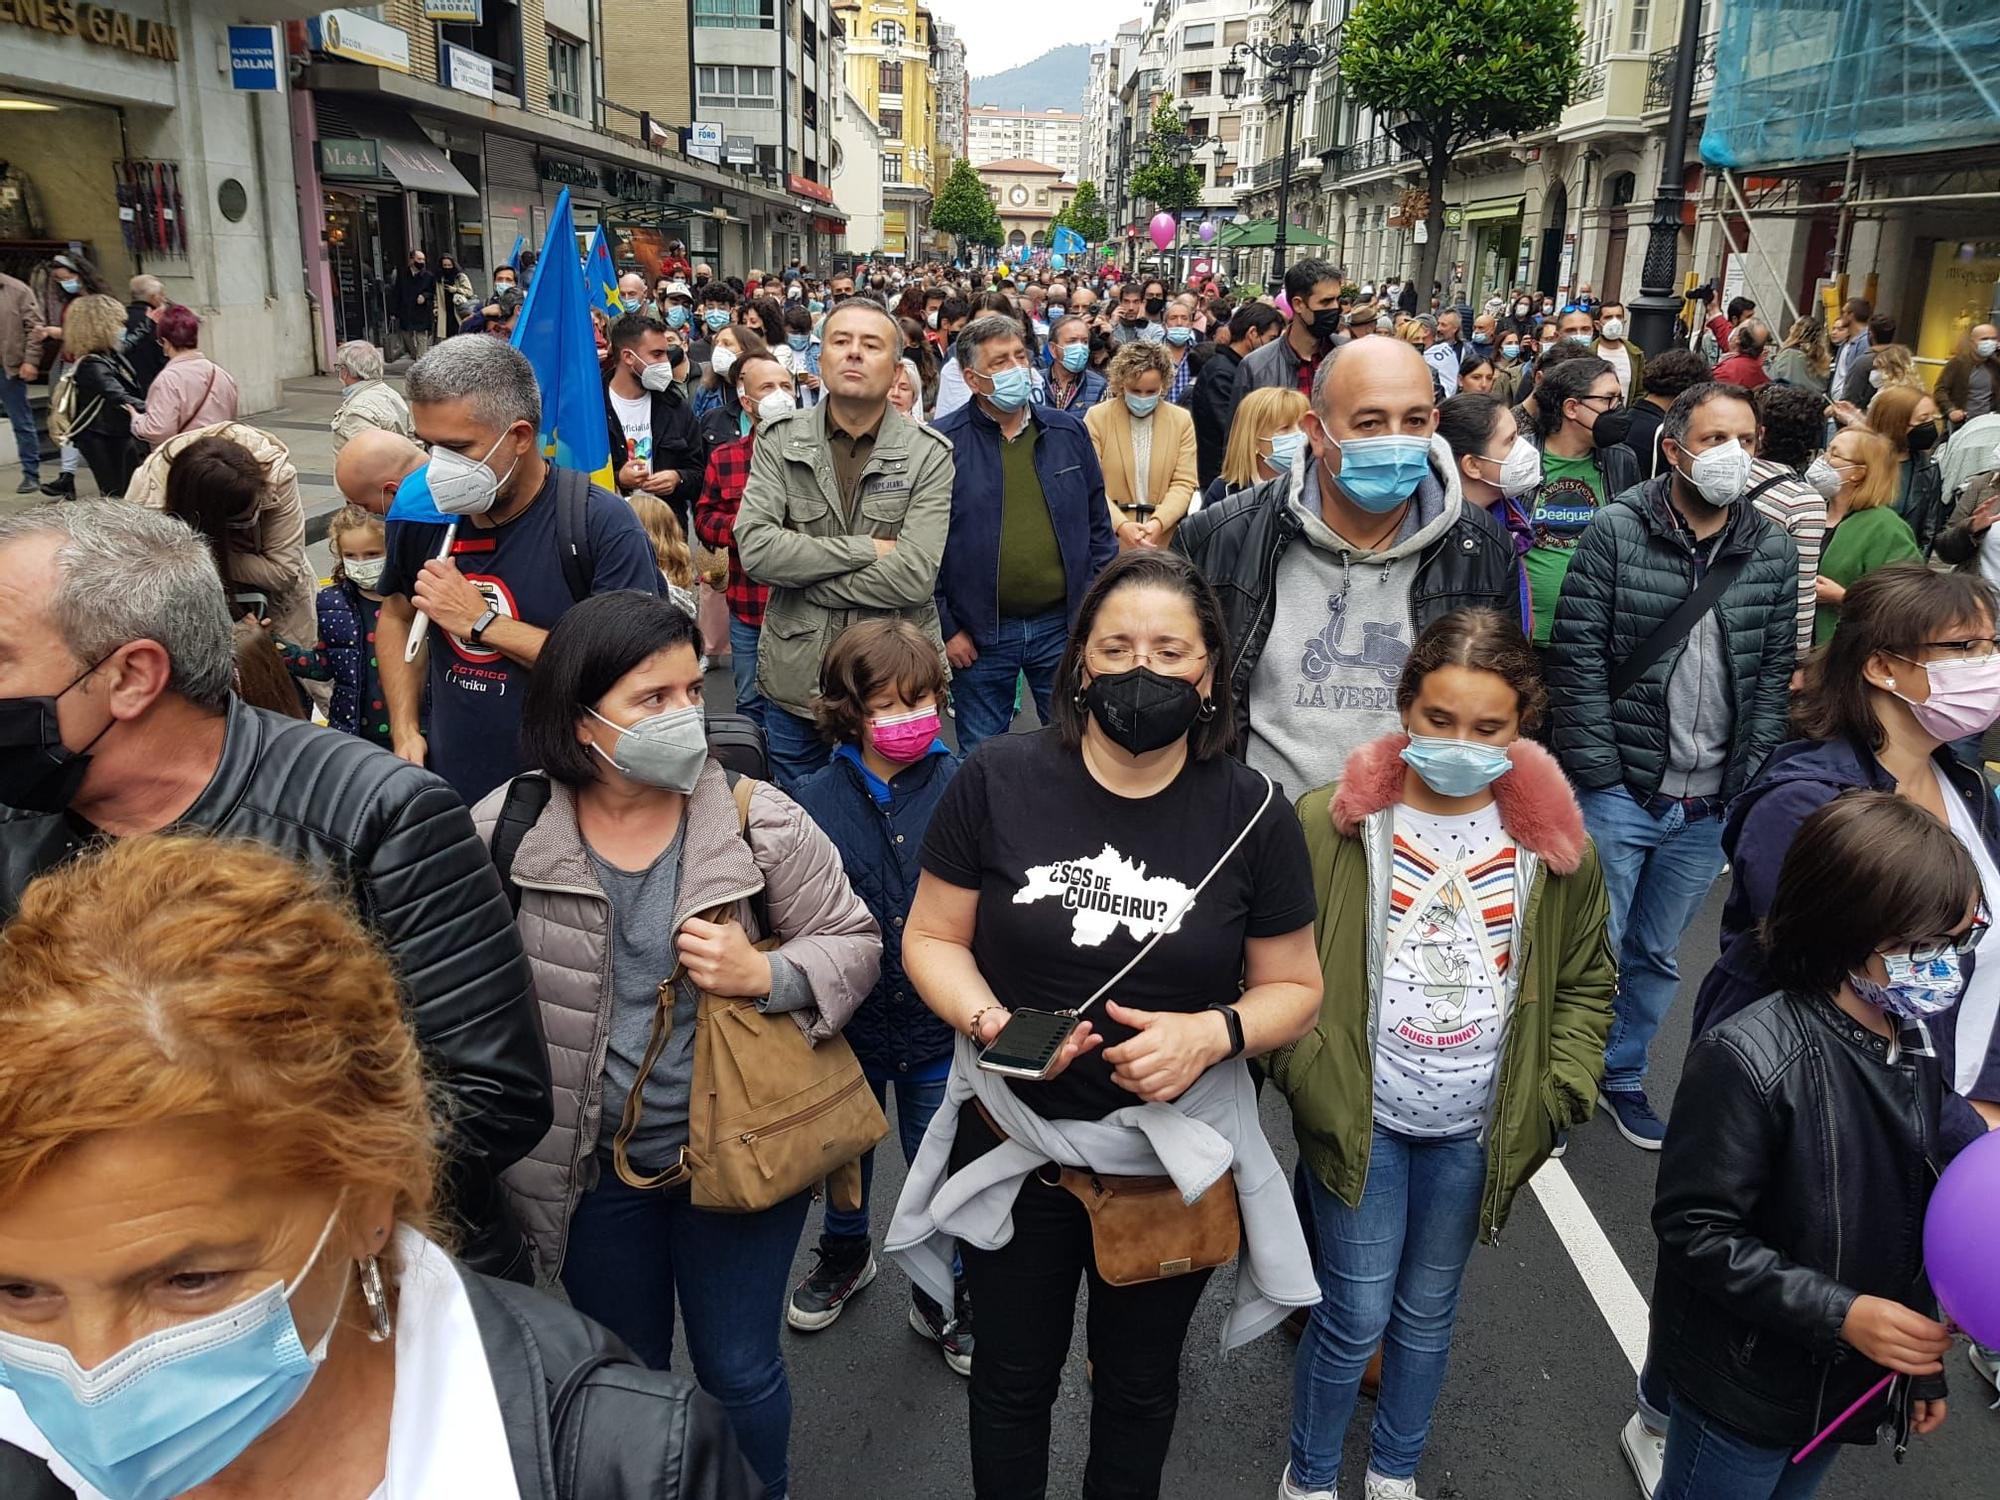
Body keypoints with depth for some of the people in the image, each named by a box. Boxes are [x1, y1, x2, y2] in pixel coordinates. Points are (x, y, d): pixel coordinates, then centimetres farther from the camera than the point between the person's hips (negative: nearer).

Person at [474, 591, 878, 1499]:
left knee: (740, 1373, 17)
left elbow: (852, 942, -5)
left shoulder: (757, 819, -14)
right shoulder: (503, 833, -12)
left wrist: (764, 975, -23)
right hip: (592, 1165, 1)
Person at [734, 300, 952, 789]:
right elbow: (754, 548, -13)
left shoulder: (930, 454, -5)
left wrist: (803, 572, -13)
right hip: (795, 680, 2)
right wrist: (866, 549, -16)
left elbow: (914, 578, -17)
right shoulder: (780, 441, 1)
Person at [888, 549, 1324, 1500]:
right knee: (1012, 1376, 23)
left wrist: (1214, 1033, -23)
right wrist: (989, 1021, -24)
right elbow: (931, 939, -5)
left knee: (1139, 1386, 25)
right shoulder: (997, 781, -12)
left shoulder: (1252, 814, -10)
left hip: (1175, 1159, 1)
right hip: (1012, 1144, 0)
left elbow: (1295, 987, -3)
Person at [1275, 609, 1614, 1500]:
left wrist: (1559, 1093, -1)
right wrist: (1310, 1080, -13)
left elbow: (1588, 980, 7)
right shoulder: (1335, 824, -12)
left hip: (1476, 1133, 3)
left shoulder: (1555, 843, -4)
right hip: (1360, 1123, -2)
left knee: (1428, 1310, 19)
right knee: (1356, 1317, 5)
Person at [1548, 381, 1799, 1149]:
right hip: (1620, 792, -4)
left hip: (1710, 806, 4)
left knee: (1657, 955, 18)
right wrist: (1601, 778, -13)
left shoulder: (1774, 552, 3)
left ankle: (1622, 1077, 37)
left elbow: (1774, 674, 6)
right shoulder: (1616, 531, -9)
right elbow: (1577, 660, -11)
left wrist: (1749, 781, -2)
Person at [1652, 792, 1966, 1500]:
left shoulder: (1916, 1047, -3)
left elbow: (1911, 1221, 9)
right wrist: (1839, 1314, -26)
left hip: (1856, 1386, 7)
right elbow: (1693, 1228, -23)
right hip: (1744, 1393, -7)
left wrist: (1923, 1362, 15)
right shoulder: (1749, 1058, -27)